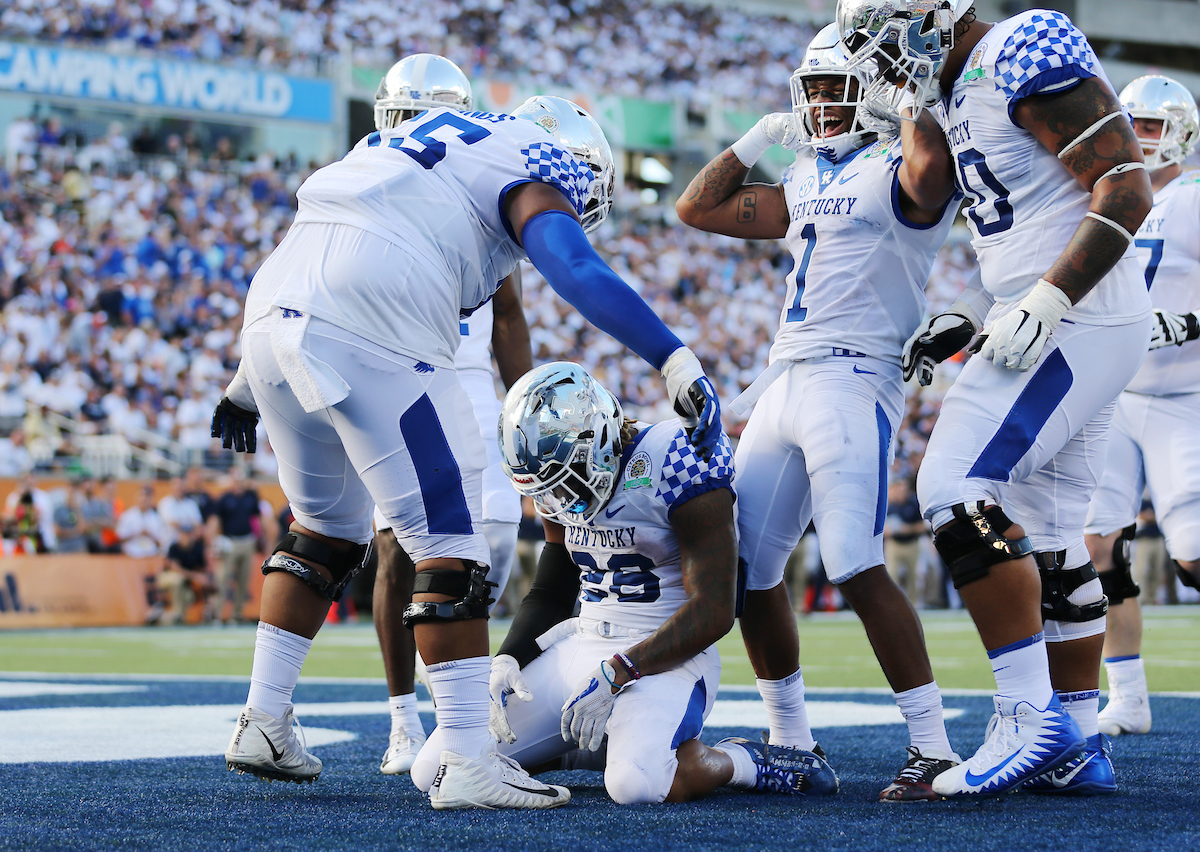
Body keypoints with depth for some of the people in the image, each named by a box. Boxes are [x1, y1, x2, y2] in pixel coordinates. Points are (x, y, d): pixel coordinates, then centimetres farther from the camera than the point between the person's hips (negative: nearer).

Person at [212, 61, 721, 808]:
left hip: (272, 318, 8)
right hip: (372, 340, -8)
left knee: (327, 530, 25)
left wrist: (250, 384, 40)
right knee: (450, 548, 0)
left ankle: (263, 725, 26)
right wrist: (679, 362, -20)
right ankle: (468, 762, -2)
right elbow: (578, 270, -14)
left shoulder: (425, 141, 32)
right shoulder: (532, 176, 8)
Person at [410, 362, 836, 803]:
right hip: (582, 646, 7)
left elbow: (713, 612, -19)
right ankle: (591, 742, 16)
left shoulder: (673, 465, -17)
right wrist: (507, 660, -1)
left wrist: (617, 672, -25)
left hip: (666, 655, -7)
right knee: (437, 772, -4)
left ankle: (740, 762, -5)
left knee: (637, 785, -38)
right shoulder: (566, 487, 6)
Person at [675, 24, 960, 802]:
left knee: (857, 566, -20)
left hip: (855, 380, -8)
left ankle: (935, 747, -14)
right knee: (746, 567, 7)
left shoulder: (898, 173, -4)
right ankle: (791, 740, 19)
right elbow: (698, 208, 28)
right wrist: (761, 135, 22)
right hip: (784, 382, 9)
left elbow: (933, 169, -30)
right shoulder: (805, 186, 21)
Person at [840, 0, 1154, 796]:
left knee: (959, 488, -15)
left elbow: (1126, 188, -18)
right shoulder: (968, 92, 18)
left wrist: (1045, 302, -23)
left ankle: (1033, 720, -15)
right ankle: (1079, 748, 15)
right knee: (1046, 535, 11)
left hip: (1076, 323, -10)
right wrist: (966, 316, 15)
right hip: (1069, 332, 10)